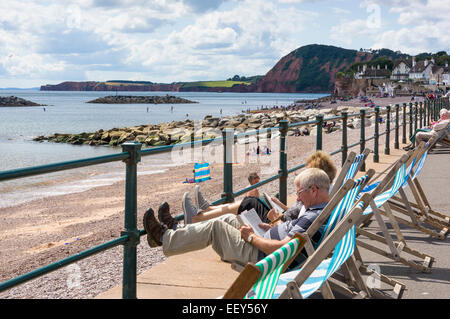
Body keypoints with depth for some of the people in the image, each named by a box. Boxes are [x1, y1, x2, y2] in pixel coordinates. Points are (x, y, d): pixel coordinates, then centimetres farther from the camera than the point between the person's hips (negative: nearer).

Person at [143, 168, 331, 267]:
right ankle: (177, 231, 25)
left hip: (259, 257, -10)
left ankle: (165, 239, 6)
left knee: (215, 226, -8)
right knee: (229, 219, 16)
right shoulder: (325, 210, 5)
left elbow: (283, 248, -32)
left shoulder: (314, 218, -26)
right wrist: (270, 228, 8)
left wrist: (252, 237, -18)